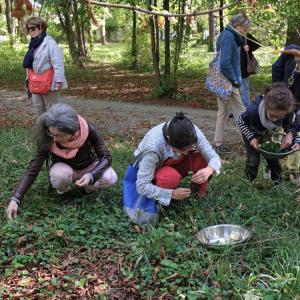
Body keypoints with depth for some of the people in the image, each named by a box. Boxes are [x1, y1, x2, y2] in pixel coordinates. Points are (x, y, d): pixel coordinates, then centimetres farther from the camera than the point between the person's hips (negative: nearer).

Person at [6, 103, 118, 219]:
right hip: (65, 168, 0)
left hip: (89, 166, 1)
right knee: (60, 175, -36)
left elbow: (106, 157, -22)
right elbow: (33, 169, -25)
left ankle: (87, 188, 2)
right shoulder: (48, 139, -30)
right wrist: (15, 199, -34)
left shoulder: (88, 130, -32)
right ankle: (64, 192, -2)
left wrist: (91, 176, -40)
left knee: (111, 178, -29)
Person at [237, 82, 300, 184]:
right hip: (251, 133, -3)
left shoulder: (288, 114, -36)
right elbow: (241, 121, -22)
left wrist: (290, 134, -37)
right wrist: (251, 137, -31)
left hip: (268, 133, 3)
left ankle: (277, 181, 31)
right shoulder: (253, 111, -44)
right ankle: (250, 182, 18)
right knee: (253, 159, -8)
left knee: (273, 157, 5)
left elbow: (291, 126, -15)